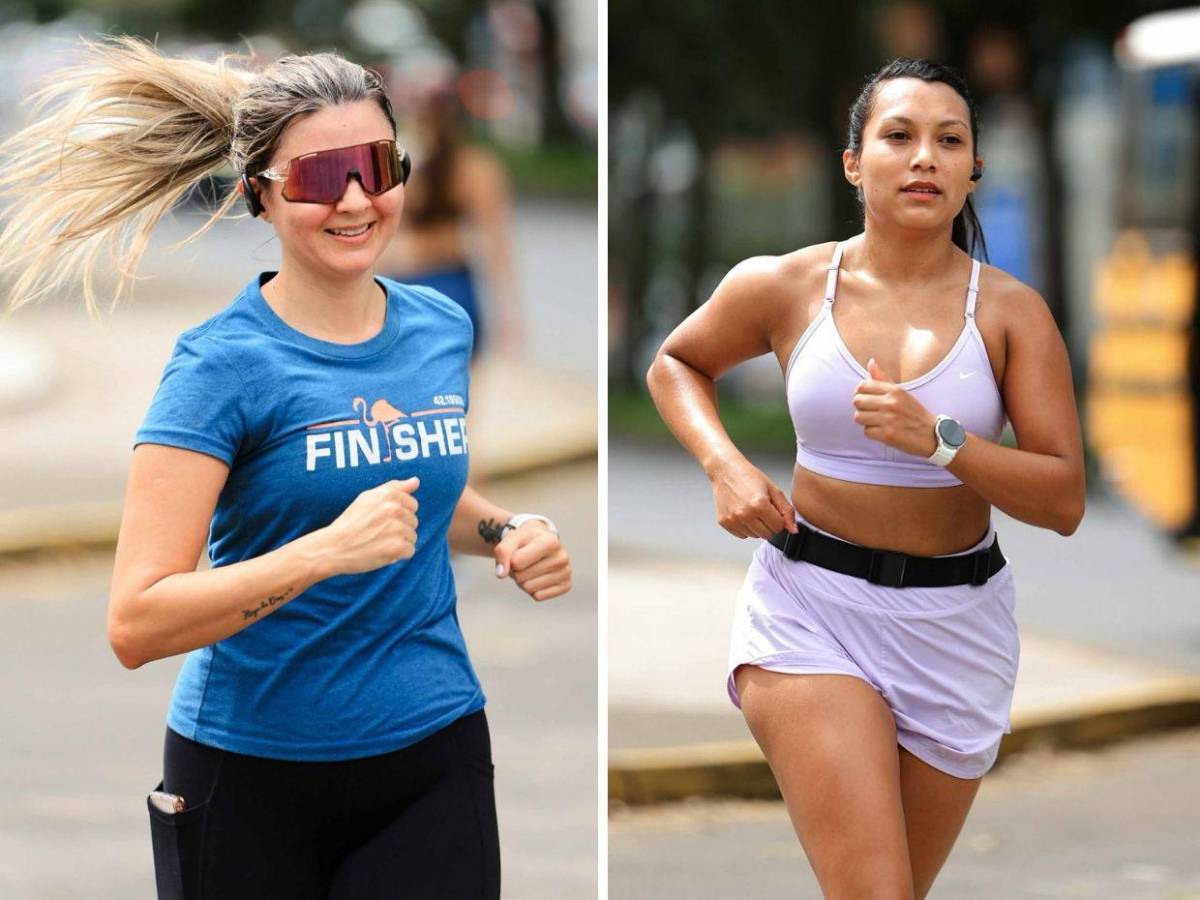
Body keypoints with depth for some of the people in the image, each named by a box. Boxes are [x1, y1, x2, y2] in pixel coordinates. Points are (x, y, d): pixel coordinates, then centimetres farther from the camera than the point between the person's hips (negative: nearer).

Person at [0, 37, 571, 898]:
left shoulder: (441, 328, 4)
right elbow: (136, 624, -20)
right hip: (254, 771, -4)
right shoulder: (226, 365, -13)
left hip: (434, 761, 4)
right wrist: (327, 551, -30)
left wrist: (504, 533, 4)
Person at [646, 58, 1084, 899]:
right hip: (812, 608, -2)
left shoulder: (1011, 312, -4)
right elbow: (676, 364, 17)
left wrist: (938, 441, -25)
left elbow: (1064, 502, -10)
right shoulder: (783, 287, -3)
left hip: (957, 621, 2)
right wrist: (724, 466, -2)